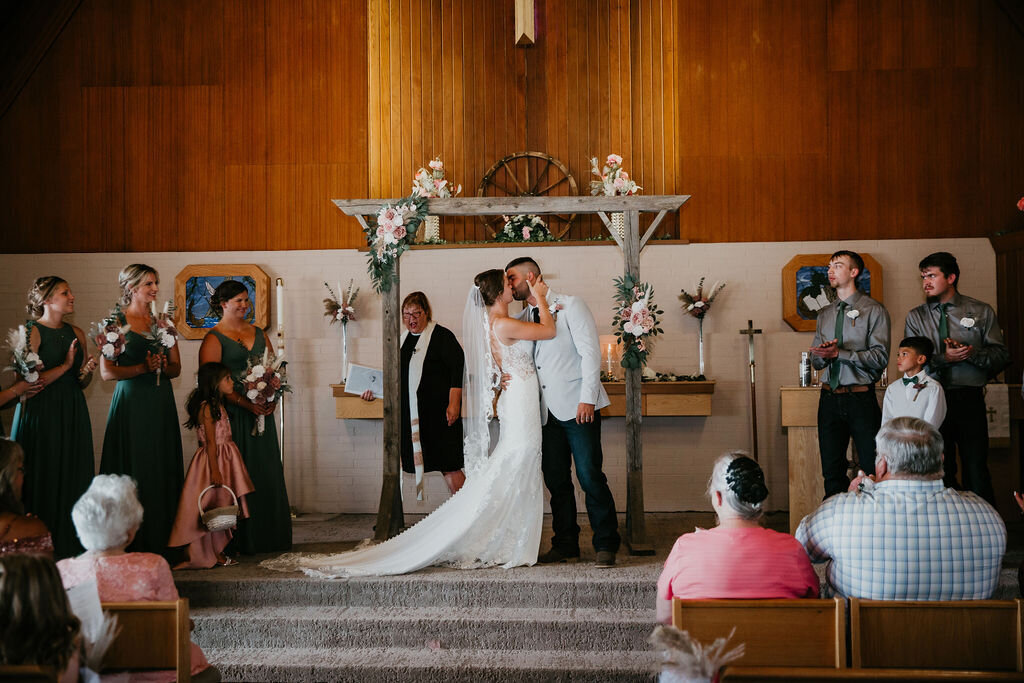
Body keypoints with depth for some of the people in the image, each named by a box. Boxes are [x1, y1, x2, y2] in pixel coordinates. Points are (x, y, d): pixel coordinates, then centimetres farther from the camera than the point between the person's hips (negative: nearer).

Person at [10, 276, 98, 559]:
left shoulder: (76, 334, 12)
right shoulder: (31, 332, -7)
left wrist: (86, 372, -4)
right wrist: (65, 366, -13)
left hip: (73, 414, 6)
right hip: (41, 415, -6)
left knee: (73, 480, 5)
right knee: (44, 480, -3)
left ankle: (71, 550, 12)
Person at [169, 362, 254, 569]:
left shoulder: (218, 405, 15)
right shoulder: (207, 407, -15)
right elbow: (210, 441, -19)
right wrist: (215, 470, -22)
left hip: (224, 459, 10)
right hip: (212, 460, -10)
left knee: (222, 506, 10)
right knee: (212, 509, -5)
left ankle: (218, 552, 14)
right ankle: (212, 554, 1)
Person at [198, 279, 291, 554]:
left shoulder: (258, 333, 16)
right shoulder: (214, 339, -3)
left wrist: (272, 399, -2)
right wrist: (246, 403, -18)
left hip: (262, 413, 6)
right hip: (233, 415, -6)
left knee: (267, 473, 6)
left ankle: (268, 536, 13)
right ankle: (239, 539, 0)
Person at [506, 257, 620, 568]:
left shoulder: (569, 305, -1)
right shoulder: (522, 318, 17)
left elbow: (590, 352, -8)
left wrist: (587, 398, -15)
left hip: (578, 406, -6)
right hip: (547, 412, 6)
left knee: (590, 477, -8)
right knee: (556, 480, 7)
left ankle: (606, 545, 0)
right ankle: (566, 545, 16)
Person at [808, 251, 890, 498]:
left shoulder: (874, 310, -1)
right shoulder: (825, 314, 16)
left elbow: (880, 357, -11)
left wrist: (839, 353, -16)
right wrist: (823, 354, -8)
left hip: (861, 398, -5)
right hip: (830, 399, 5)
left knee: (872, 470, -3)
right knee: (832, 472, 9)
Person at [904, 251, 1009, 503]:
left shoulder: (981, 312, 8)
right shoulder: (916, 317, 11)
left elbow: (1002, 356, 4)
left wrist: (972, 353, -13)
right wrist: (944, 358, -11)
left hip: (969, 399, -2)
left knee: (976, 470, -5)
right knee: (940, 474, 5)